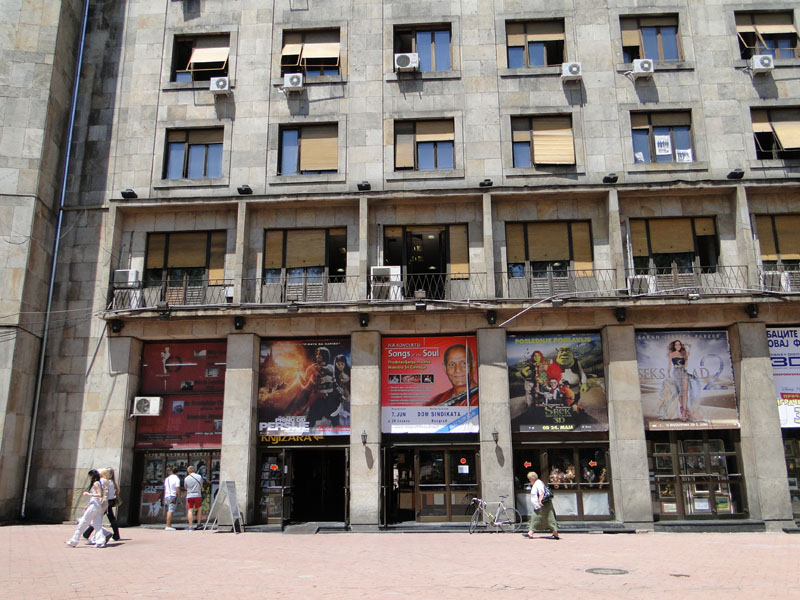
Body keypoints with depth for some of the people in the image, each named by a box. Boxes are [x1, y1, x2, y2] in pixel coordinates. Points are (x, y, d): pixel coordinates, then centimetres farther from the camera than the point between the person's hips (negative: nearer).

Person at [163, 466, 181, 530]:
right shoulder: (177, 479, -9)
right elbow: (178, 489, -15)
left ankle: (169, 525, 17)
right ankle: (168, 526, -11)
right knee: (170, 511, -8)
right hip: (173, 496, -7)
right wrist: (179, 497, -4)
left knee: (169, 511, 15)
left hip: (167, 496, 7)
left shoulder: (167, 478, 13)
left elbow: (165, 488, 16)